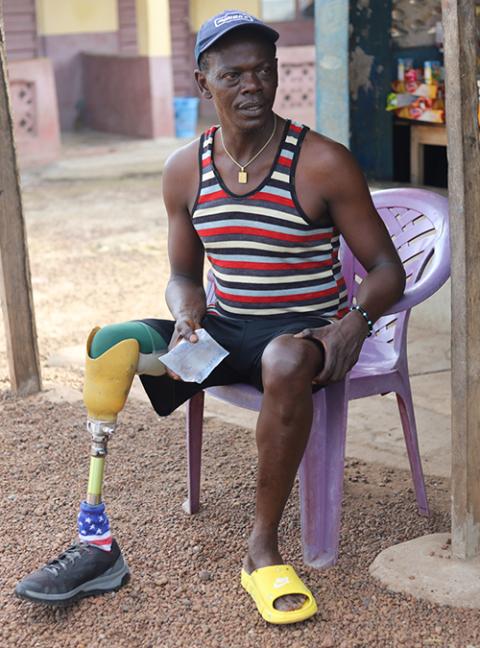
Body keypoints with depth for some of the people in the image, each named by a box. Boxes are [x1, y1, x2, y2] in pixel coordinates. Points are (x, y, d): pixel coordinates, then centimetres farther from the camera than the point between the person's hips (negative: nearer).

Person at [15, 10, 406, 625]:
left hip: (305, 333, -4)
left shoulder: (323, 164, -10)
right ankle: (96, 543, -16)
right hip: (224, 330, 5)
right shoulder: (186, 170, 3)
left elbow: (386, 268, -6)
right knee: (110, 343, -17)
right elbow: (184, 277, 13)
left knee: (285, 362, -40)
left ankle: (262, 548, -22)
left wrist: (355, 320, -27)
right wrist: (187, 316, -11)